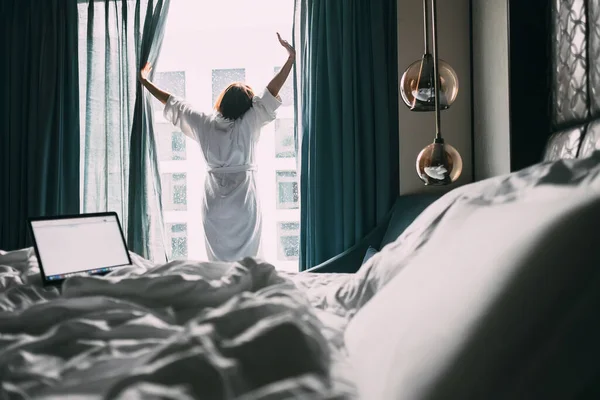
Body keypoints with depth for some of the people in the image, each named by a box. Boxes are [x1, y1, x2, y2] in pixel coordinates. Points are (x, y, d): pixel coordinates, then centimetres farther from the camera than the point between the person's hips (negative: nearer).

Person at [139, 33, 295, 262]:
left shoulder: (205, 124, 1)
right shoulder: (248, 124, -7)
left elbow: (173, 103, 10)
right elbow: (271, 92, -11)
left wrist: (144, 81, 22)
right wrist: (291, 57, -11)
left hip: (214, 203, 3)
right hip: (243, 203, -3)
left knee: (218, 260, 7)